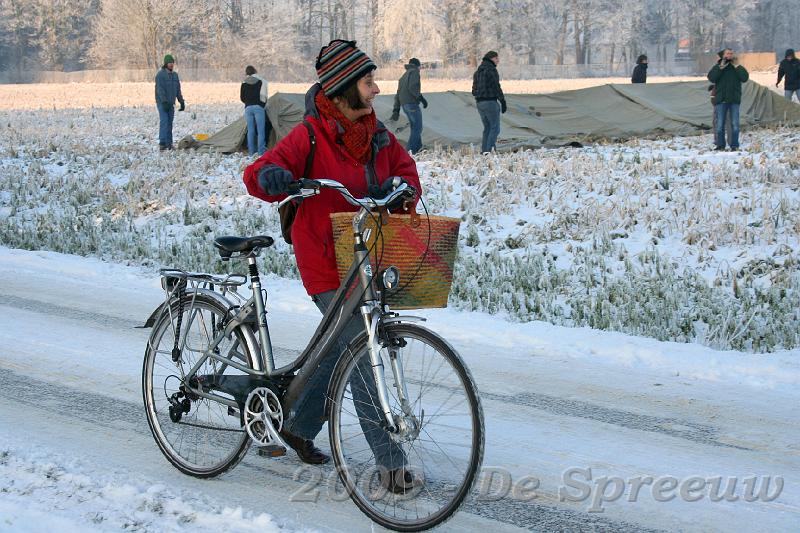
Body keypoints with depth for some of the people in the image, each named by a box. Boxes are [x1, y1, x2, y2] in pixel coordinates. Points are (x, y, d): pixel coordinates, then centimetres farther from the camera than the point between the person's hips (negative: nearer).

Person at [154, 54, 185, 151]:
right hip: (162, 103, -7)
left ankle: (169, 144, 9)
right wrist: (164, 102, -26)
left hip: (171, 103, 7)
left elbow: (178, 90, 17)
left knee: (169, 123, 6)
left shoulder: (175, 75, 13)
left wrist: (182, 102, 11)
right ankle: (162, 143, -24)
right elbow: (160, 89, -18)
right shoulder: (160, 75, -10)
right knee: (164, 121, -17)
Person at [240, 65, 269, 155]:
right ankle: (261, 150, -9)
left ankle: (251, 151, 6)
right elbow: (264, 96, 0)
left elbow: (242, 98, 14)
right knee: (261, 130, -3)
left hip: (248, 108, 3)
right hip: (258, 107, -3)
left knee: (250, 130, 7)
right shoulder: (261, 81, 3)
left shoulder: (244, 83, 10)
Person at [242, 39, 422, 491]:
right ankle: (391, 461, -5)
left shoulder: (377, 134, 5)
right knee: (364, 357, -10)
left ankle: (300, 427, 38)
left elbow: (406, 171, 12)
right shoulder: (311, 137, -14)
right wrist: (272, 176, -41)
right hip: (328, 267, -7)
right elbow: (256, 176, -17)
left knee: (343, 350, 18)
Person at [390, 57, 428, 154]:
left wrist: (396, 110, 19)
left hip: (404, 105, 9)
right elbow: (412, 87, -17)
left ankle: (418, 149, 12)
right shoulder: (414, 72, 0)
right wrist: (421, 98, -18)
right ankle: (410, 151, -18)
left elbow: (398, 94, 22)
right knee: (417, 128, -9)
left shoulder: (403, 76, 25)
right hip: (412, 103, -9)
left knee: (415, 127, 14)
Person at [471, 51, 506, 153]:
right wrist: (503, 101, -10)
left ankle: (484, 152, 8)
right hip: (490, 102, -8)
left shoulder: (478, 71, 16)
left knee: (487, 128, 14)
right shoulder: (491, 69, -10)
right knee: (495, 128, -3)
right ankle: (489, 151, -12)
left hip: (479, 102, 8)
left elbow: (475, 89, 17)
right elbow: (496, 87, -14)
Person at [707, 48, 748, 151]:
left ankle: (734, 145, 3)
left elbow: (745, 78, -6)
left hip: (734, 100, 0)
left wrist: (737, 66, -9)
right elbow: (711, 78, -10)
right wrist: (721, 67, -14)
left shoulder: (738, 68, 9)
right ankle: (720, 145, 7)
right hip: (721, 100, 0)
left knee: (735, 124, 0)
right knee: (720, 124, 1)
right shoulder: (717, 67, 7)